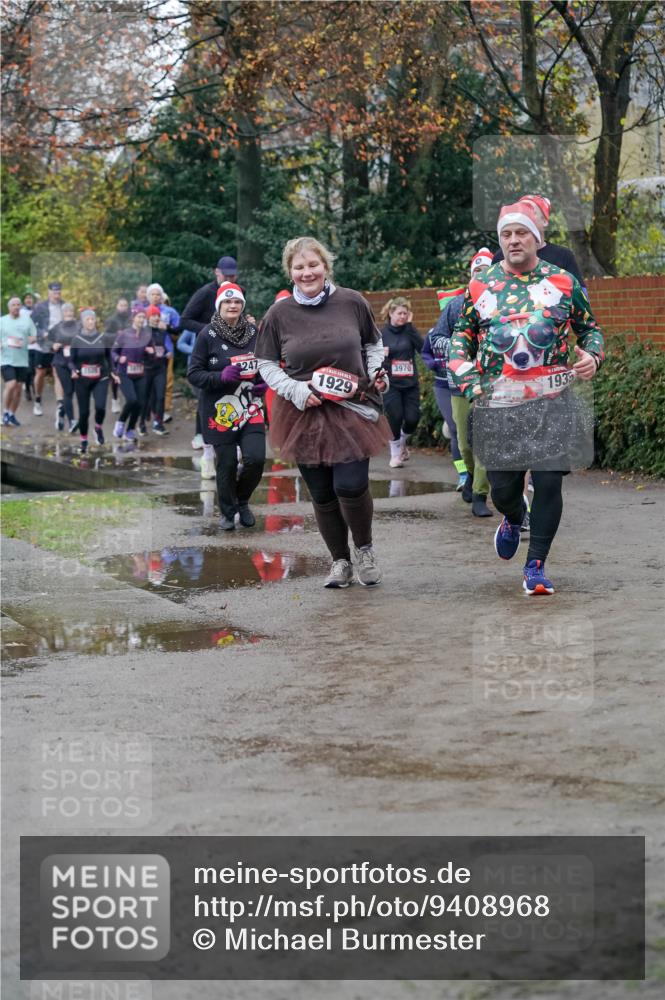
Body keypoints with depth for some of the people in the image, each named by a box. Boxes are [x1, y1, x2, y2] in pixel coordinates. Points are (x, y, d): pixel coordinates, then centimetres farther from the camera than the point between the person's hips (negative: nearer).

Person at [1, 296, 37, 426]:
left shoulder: (27, 320, 7)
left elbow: (34, 337, 7)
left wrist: (23, 342, -13)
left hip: (22, 360, 3)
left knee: (18, 388, 6)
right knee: (11, 385, -16)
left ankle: (12, 414, 20)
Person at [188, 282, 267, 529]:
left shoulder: (252, 332, 3)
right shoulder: (207, 335, -8)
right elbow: (193, 374, -7)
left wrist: (264, 384, 0)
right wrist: (221, 377, -21)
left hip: (250, 407, 3)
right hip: (220, 411, -3)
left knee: (256, 458, -10)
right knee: (226, 464, 2)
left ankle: (242, 501, 19)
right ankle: (227, 513, 25)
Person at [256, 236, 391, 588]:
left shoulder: (352, 302, -1)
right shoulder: (279, 314, -2)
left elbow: (374, 343, 16)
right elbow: (266, 365, 5)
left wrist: (375, 374, -2)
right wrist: (296, 390, -10)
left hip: (352, 411, -1)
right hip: (304, 414, 1)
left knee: (351, 486, -14)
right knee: (322, 495, 6)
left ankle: (364, 550, 14)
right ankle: (340, 560, 26)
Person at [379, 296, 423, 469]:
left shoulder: (409, 330, 4)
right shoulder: (382, 333, 0)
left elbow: (421, 347, -13)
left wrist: (410, 325, -13)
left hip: (410, 383, 2)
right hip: (390, 384, -2)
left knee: (412, 418, -3)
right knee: (395, 417, -6)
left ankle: (402, 442, 28)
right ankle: (395, 452, 15)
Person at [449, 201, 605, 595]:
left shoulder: (564, 281, 5)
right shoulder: (480, 285, 8)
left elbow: (591, 328, 15)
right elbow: (461, 337, 16)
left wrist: (592, 357, -5)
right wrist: (469, 380, 3)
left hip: (552, 400, -1)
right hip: (497, 404, 1)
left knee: (549, 481, -7)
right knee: (503, 486, 6)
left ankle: (536, 565, 7)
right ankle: (513, 519, 43)